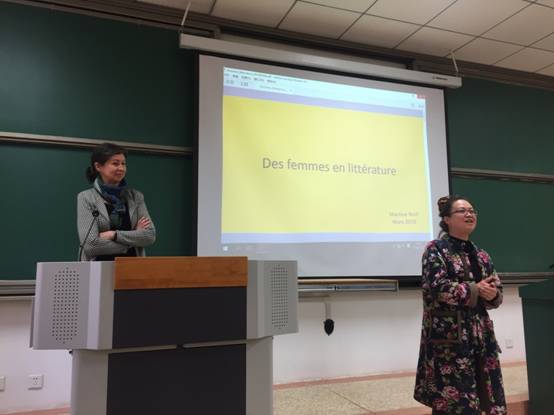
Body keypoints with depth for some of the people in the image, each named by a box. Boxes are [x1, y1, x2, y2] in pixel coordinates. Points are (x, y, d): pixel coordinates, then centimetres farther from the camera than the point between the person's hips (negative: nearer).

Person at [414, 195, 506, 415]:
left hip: (481, 335, 7)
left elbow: (497, 293, 14)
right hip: (448, 338, -7)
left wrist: (491, 294, -8)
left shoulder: (481, 255, 15)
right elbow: (438, 288, -18)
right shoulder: (436, 249, -6)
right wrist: (475, 290, -12)